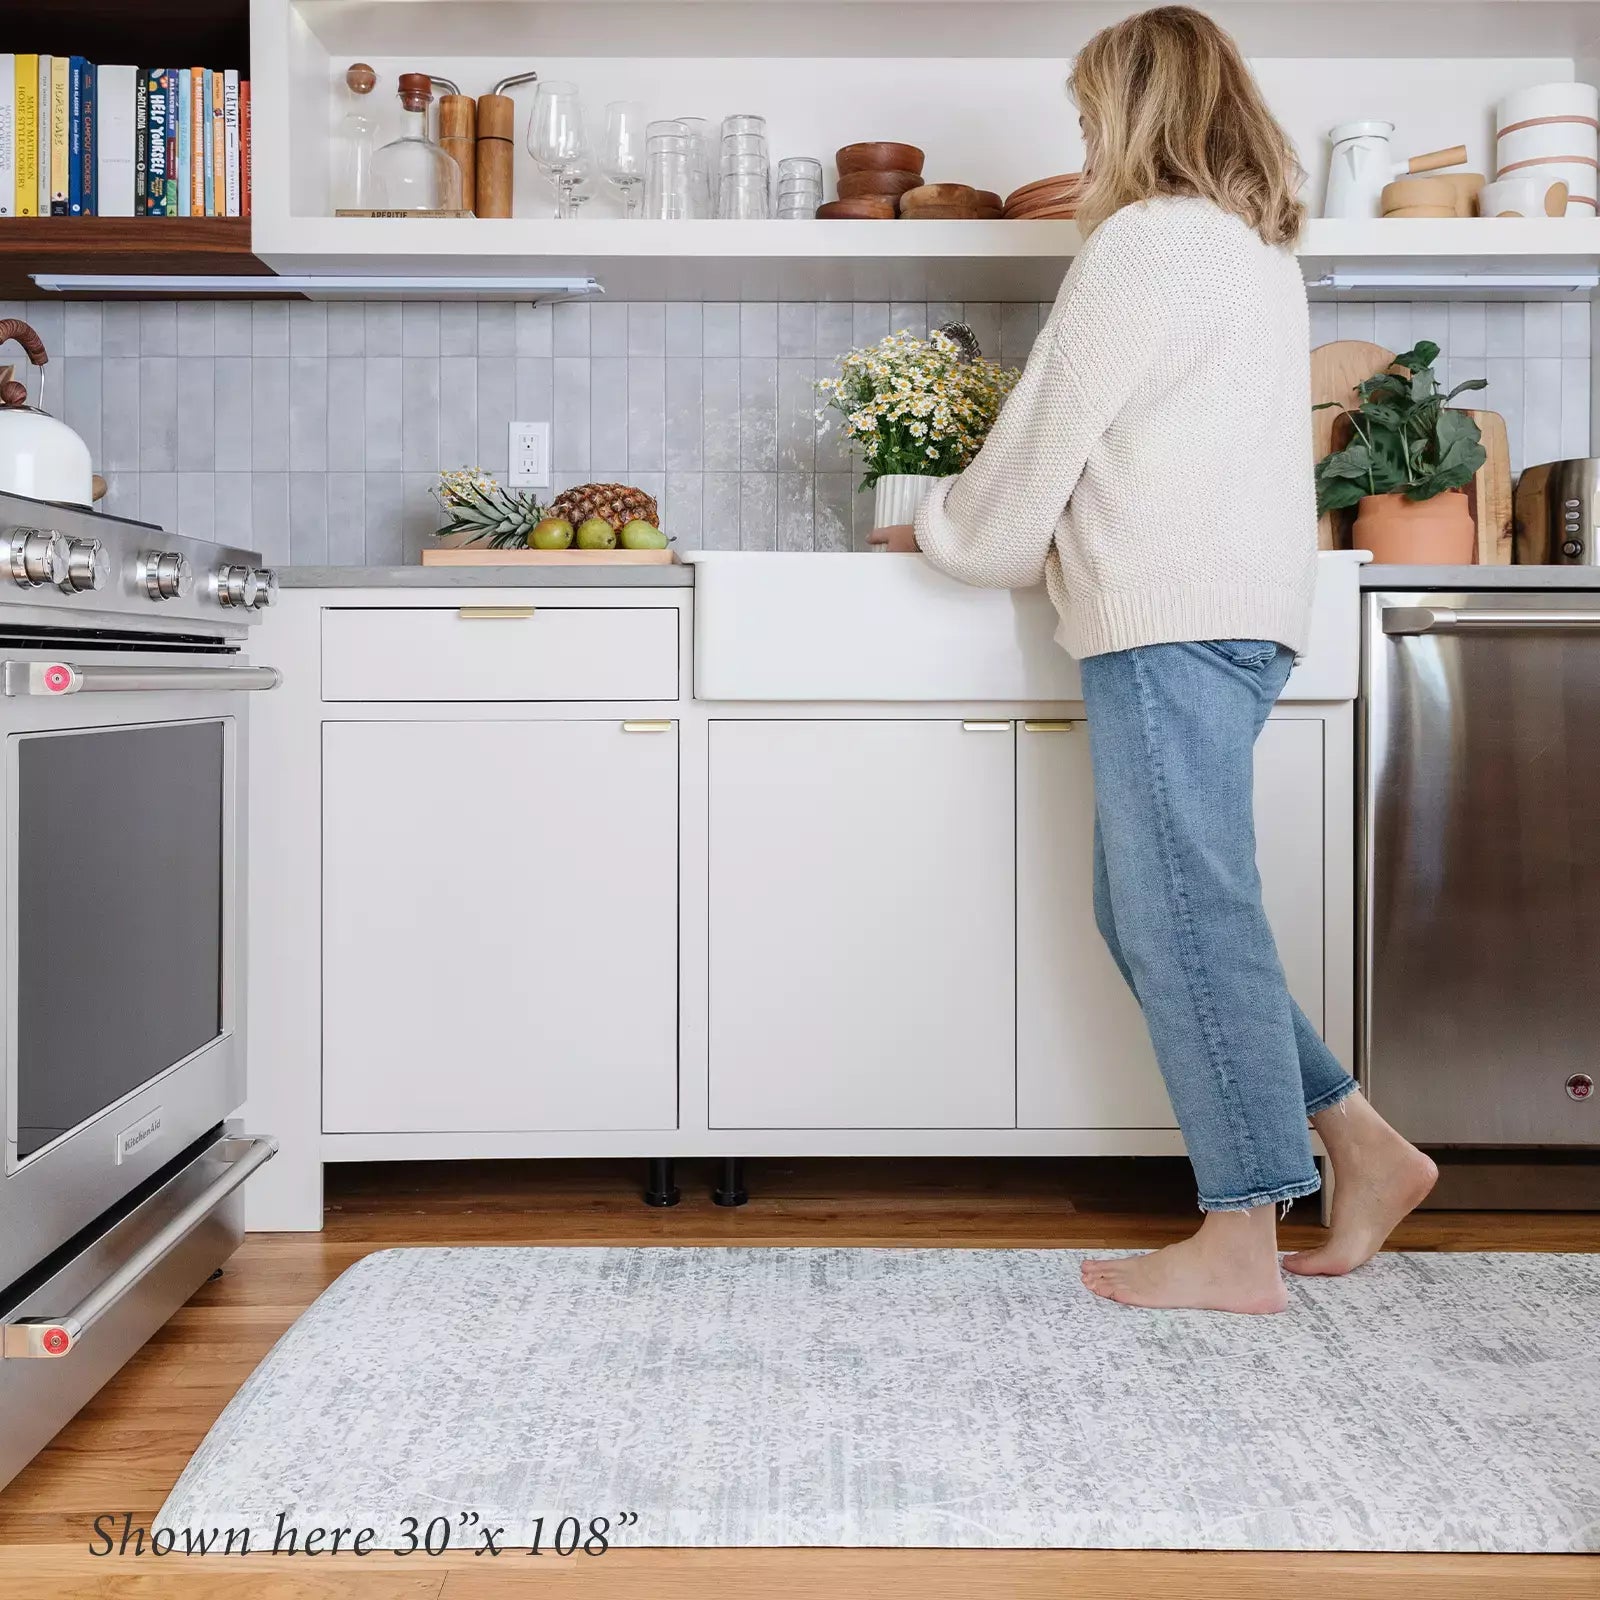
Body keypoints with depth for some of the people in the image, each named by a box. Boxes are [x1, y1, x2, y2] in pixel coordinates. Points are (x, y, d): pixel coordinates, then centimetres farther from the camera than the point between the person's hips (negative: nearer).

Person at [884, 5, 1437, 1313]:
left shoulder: (1147, 239, -7)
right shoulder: (1260, 248, 23)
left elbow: (1049, 430, -4)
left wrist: (948, 528, 13)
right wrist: (1035, 534, 31)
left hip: (1171, 616, -10)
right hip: (1242, 609, 10)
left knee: (1183, 913, -6)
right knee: (1151, 911, 12)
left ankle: (1241, 1244, 2)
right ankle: (1361, 1149, 16)